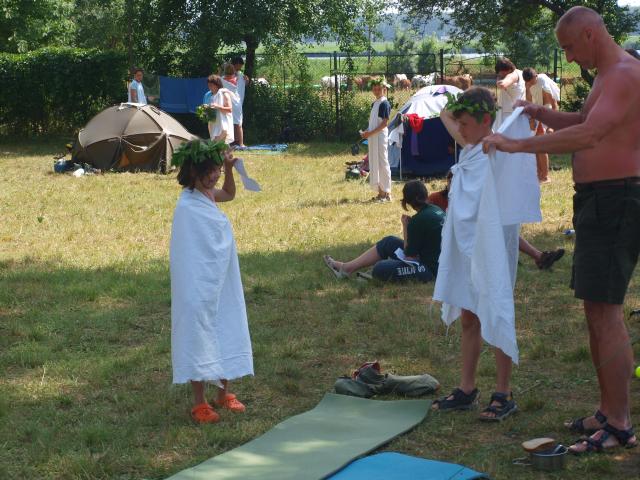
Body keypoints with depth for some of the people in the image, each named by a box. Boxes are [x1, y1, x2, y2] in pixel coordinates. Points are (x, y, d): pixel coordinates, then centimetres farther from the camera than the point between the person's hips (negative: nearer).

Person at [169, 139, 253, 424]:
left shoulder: (207, 195, 4)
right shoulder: (189, 205, -20)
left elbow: (229, 194, 27)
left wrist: (228, 168, 12)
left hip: (222, 284, 9)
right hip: (200, 286, -9)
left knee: (226, 334, 15)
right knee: (199, 337, 1)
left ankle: (223, 393, 30)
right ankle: (199, 403, 12)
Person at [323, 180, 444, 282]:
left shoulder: (419, 219, -21)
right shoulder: (437, 210, 5)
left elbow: (410, 256, -13)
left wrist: (406, 227, -6)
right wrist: (409, 226, -2)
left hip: (431, 268, -10)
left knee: (380, 269, -19)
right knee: (389, 242, 16)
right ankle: (347, 267, 21)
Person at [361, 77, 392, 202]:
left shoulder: (385, 103, -10)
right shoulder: (374, 103, 17)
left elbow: (384, 123, -15)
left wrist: (370, 133, -17)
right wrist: (366, 131, 5)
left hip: (381, 135, -9)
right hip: (372, 136, 9)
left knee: (382, 163, -8)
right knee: (374, 164, 10)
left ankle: (386, 193, -5)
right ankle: (380, 192, 16)